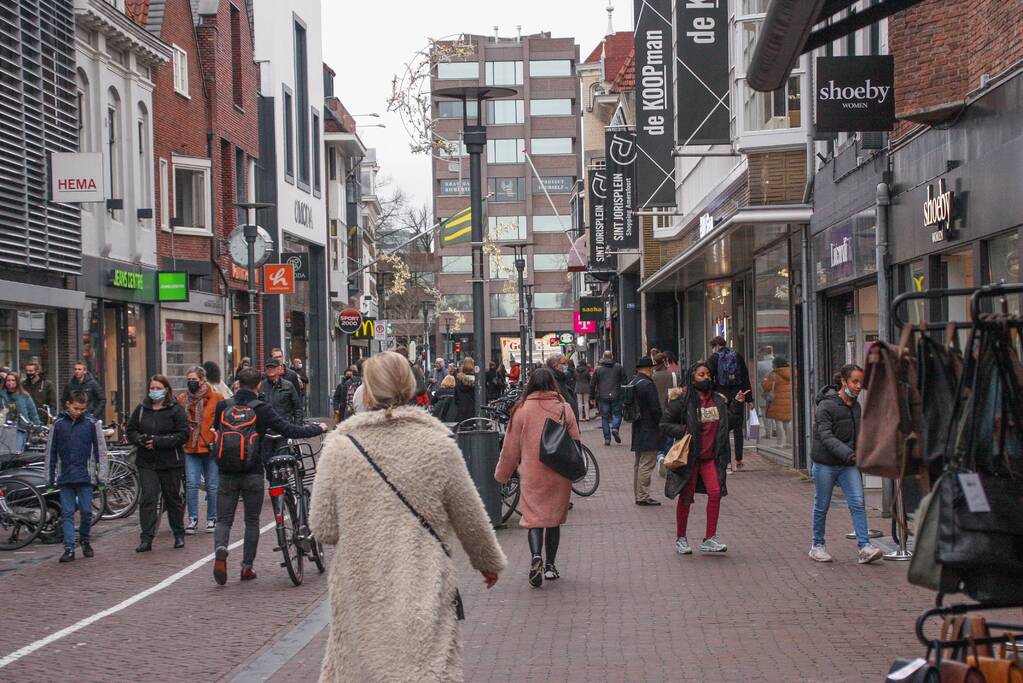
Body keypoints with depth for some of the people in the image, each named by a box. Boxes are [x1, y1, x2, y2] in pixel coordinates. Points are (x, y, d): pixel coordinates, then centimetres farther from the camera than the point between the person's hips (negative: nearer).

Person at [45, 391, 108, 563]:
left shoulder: (92, 423, 0)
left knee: (86, 511, 1)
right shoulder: (58, 424, 5)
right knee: (67, 513, 1)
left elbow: (101, 450, 2)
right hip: (65, 476, 1)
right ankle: (69, 548, 3)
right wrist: (50, 476, 9)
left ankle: (85, 540, 24)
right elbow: (50, 451, 10)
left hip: (86, 476, -1)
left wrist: (102, 475, -3)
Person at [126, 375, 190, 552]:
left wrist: (159, 441, -19)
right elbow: (130, 430, 13)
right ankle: (146, 538, -6)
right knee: (147, 498, -7)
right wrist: (140, 439, -10)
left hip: (171, 462, -2)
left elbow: (183, 435, -10)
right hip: (146, 463, 2)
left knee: (173, 498, 9)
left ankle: (179, 534, 25)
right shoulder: (141, 409, 9)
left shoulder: (176, 410, -3)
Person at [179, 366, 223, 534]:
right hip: (190, 448, 2)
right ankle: (193, 519, 4)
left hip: (211, 447, -2)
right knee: (191, 484, -5)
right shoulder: (182, 400, 7)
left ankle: (212, 519, 17)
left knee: (212, 485, 4)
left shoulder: (216, 398, -1)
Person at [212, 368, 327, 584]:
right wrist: (319, 429, 3)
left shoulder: (223, 406, -1)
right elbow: (290, 430, -11)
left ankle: (220, 552, -20)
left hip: (227, 474, 2)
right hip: (253, 473, -1)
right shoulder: (262, 409, -9)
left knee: (224, 520, 8)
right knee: (252, 521, 12)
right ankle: (247, 566, 13)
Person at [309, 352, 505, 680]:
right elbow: (470, 519, 5)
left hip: (359, 595, 1)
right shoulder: (438, 444, -5)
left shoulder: (340, 445, -5)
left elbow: (323, 529, -1)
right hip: (422, 592, -1)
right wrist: (490, 561, 23)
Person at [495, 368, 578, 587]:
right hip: (559, 475, 2)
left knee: (534, 517, 2)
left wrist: (502, 474, 14)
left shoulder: (522, 410, -4)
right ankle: (550, 565, 19)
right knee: (554, 519, 14)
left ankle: (536, 557, -22)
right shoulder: (564, 409, -1)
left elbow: (511, 447, 0)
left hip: (531, 475, -2)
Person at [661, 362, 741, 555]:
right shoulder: (682, 400, -6)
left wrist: (737, 404, 8)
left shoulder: (718, 400, 9)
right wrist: (684, 431, -17)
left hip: (711, 456, 3)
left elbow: (728, 423, 20)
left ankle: (710, 539, -3)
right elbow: (665, 424, -4)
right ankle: (681, 538, 21)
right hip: (689, 456, -3)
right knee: (686, 496, 5)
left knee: (715, 492, -12)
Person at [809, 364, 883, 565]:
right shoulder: (826, 406, -12)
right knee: (822, 507, 6)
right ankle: (817, 546, 21)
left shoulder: (856, 407, 10)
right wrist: (849, 454, -30)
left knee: (858, 504, -9)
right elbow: (826, 437, -20)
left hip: (849, 465, 5)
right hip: (825, 464, -5)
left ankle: (865, 547, -13)